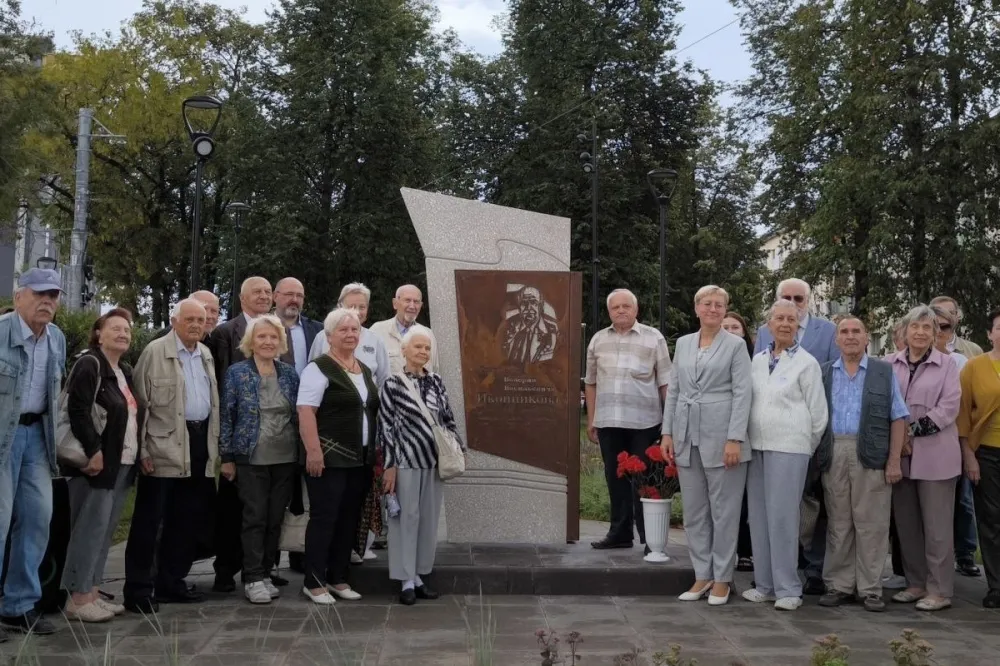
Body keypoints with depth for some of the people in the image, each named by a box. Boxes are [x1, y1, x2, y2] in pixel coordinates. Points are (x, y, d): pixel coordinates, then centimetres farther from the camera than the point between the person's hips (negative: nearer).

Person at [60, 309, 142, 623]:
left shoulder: (125, 372, 17)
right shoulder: (89, 364, -9)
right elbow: (77, 410, -20)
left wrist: (139, 452, 13)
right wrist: (92, 451, -23)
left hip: (123, 462, 9)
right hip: (98, 462, -9)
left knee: (106, 530, 10)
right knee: (91, 528, -7)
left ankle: (92, 592, 17)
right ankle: (77, 599, 0)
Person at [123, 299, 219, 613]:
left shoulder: (206, 354, 14)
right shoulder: (155, 351, -5)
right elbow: (140, 401, -9)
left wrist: (215, 443, 11)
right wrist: (143, 449, -14)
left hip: (201, 444, 7)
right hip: (165, 446, -7)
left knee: (190, 519, 11)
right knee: (149, 520, -1)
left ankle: (170, 582, 22)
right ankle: (138, 589, 7)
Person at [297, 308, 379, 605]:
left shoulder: (365, 370, 15)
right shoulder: (319, 368, -8)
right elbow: (306, 412, -15)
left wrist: (374, 451, 17)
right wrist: (313, 451, -22)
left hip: (361, 459, 8)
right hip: (330, 458, -7)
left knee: (349, 519, 11)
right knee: (324, 518, -3)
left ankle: (338, 578, 20)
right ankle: (313, 582, 6)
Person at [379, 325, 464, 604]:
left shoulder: (436, 382, 9)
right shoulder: (392, 385, -5)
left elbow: (448, 419, 14)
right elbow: (385, 427, -7)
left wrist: (459, 449, 7)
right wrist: (389, 465, -10)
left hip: (435, 461, 5)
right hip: (406, 461, -5)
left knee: (429, 519, 10)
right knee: (407, 519, 2)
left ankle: (419, 575, 21)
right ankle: (407, 580, 11)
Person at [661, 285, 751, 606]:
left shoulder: (735, 345, -1)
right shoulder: (683, 344, 12)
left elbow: (742, 394, -7)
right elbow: (673, 390, 13)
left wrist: (735, 439, -15)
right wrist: (667, 432, 6)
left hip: (720, 436, -4)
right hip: (687, 436, 5)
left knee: (724, 510, 2)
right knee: (693, 510, 9)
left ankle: (722, 578, 13)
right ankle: (702, 575, 20)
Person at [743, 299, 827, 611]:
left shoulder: (806, 363, -2)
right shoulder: (757, 360, 12)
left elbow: (818, 412, 0)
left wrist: (807, 448, 4)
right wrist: (745, 440, 10)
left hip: (789, 448, -5)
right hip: (757, 446, 5)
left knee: (782, 516, -6)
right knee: (759, 516, 8)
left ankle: (788, 589, 3)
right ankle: (765, 584, 18)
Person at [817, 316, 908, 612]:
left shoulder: (884, 372, 7)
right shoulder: (823, 373, 12)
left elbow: (898, 418, 3)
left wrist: (894, 460, -5)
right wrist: (817, 457, -1)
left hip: (871, 456, -2)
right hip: (833, 455, 2)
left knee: (871, 524, 1)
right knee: (837, 523, 7)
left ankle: (870, 589, 9)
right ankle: (839, 586, 14)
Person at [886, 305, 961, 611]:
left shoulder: (947, 365, 2)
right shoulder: (890, 364, 7)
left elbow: (948, 408, -6)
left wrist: (914, 432, -12)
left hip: (934, 455, -3)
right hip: (899, 454, 3)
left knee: (937, 526, -1)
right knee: (906, 523, 8)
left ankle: (939, 590, 7)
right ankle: (916, 584, 20)